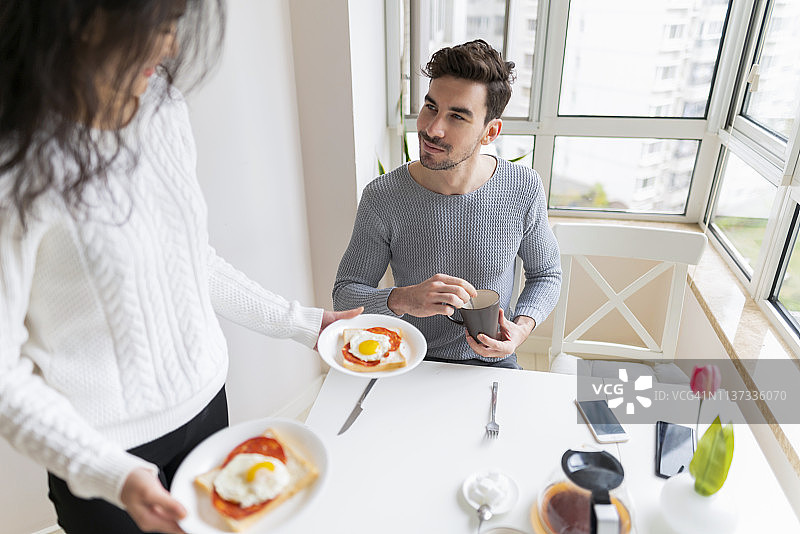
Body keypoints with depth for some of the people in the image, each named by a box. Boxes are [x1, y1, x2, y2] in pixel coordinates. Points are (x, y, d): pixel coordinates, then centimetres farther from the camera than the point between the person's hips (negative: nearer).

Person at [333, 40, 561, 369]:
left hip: (492, 360, 1)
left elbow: (546, 274, 6)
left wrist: (521, 328, -13)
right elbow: (344, 296, -8)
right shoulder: (382, 198, -15)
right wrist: (403, 299, -28)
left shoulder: (524, 190, -10)